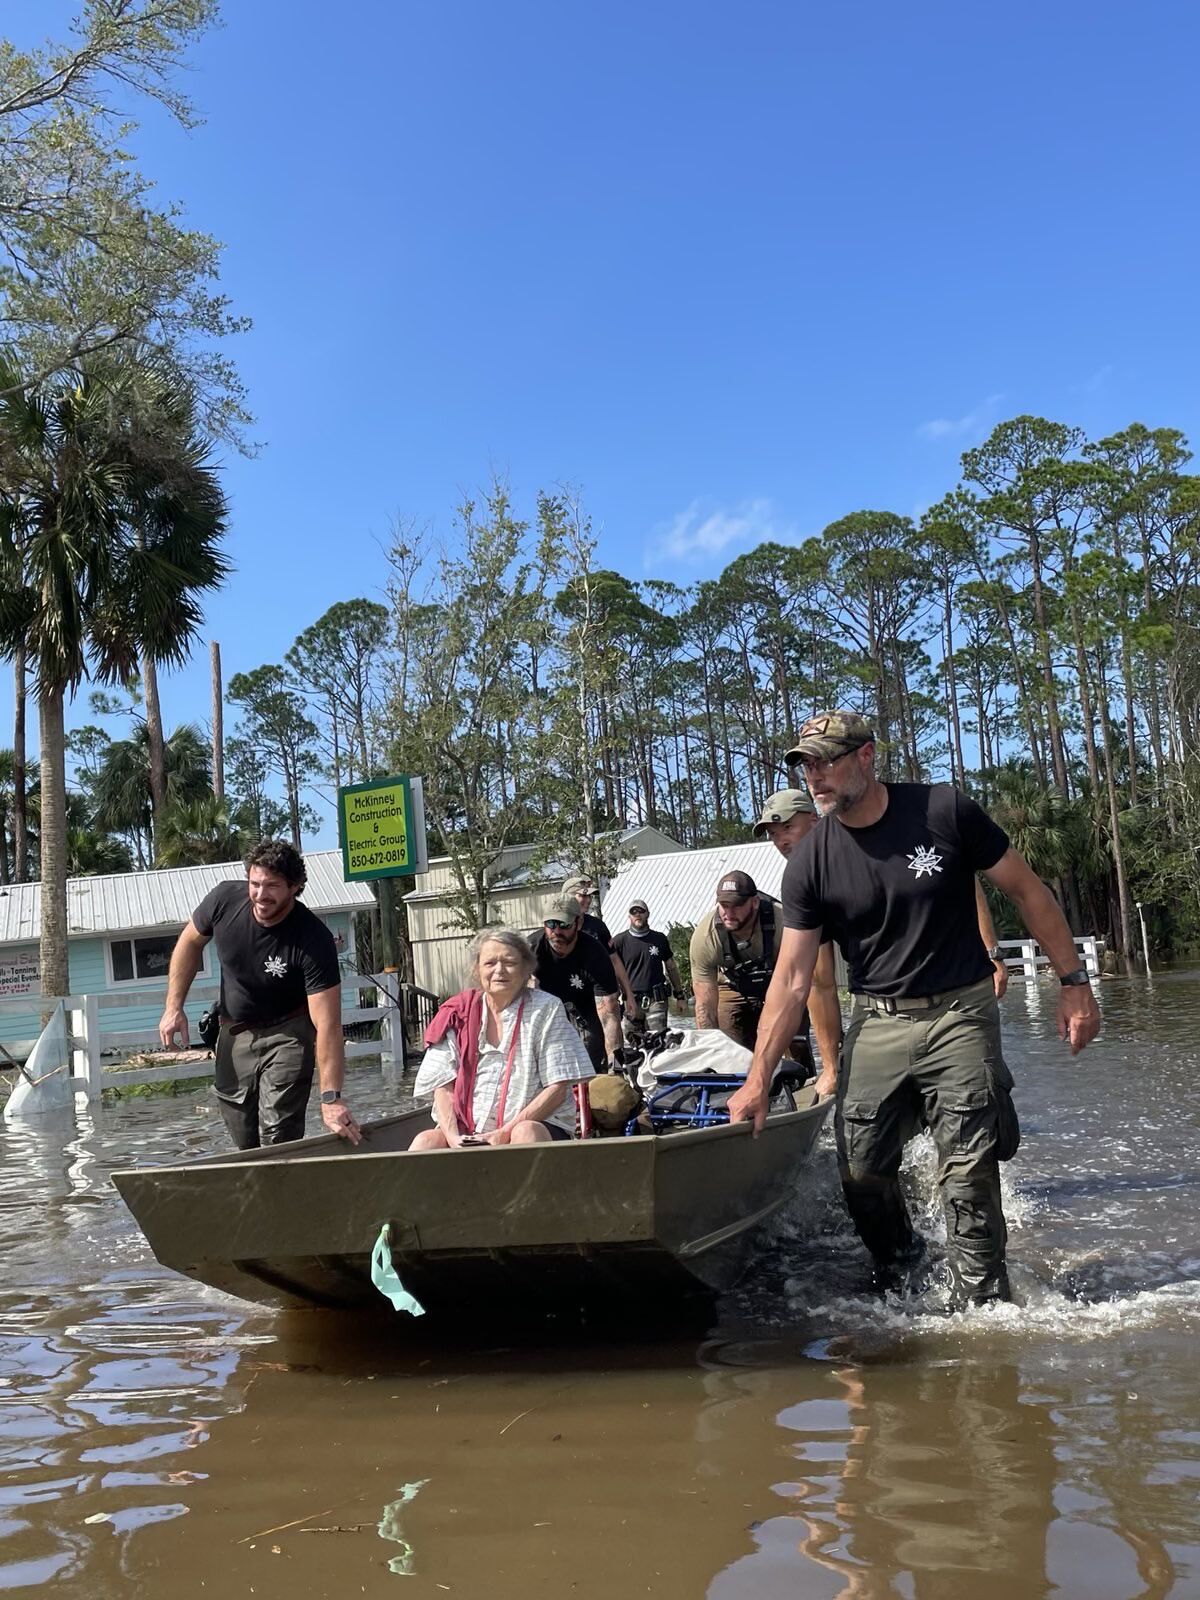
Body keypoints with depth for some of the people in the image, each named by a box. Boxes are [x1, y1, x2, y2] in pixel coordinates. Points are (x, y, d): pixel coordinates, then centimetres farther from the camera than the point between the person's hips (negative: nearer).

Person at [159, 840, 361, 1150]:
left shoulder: (314, 940, -31)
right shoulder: (224, 900, -19)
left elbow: (327, 1025, -33)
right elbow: (190, 942, 4)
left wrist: (331, 1097, -39)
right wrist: (174, 1007, -3)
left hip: (287, 1034, -4)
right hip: (234, 1033, 4)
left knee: (279, 1143, -17)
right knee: (245, 1144, 12)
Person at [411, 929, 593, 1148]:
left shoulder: (546, 1009, 1)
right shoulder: (458, 1014, 8)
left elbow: (557, 1089, -4)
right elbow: (443, 1087, 4)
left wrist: (507, 1132, -14)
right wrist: (453, 1137, -15)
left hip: (538, 1124, -2)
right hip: (468, 1132, 2)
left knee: (526, 1134, -36)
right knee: (424, 1143, -26)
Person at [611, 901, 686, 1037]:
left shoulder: (660, 939, 9)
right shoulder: (620, 941, 3)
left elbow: (671, 967, 17)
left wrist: (679, 995, 16)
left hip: (656, 1000, 1)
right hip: (631, 1000, 0)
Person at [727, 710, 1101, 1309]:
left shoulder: (945, 811, -10)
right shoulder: (809, 865, -5)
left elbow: (1027, 891, 0)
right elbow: (792, 978, -4)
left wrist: (1073, 982, -2)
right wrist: (757, 1080, -9)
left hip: (959, 1014, -2)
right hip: (876, 1023, 3)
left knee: (968, 1178, -6)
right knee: (861, 1170, 2)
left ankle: (981, 1307, 8)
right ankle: (900, 1284, 27)